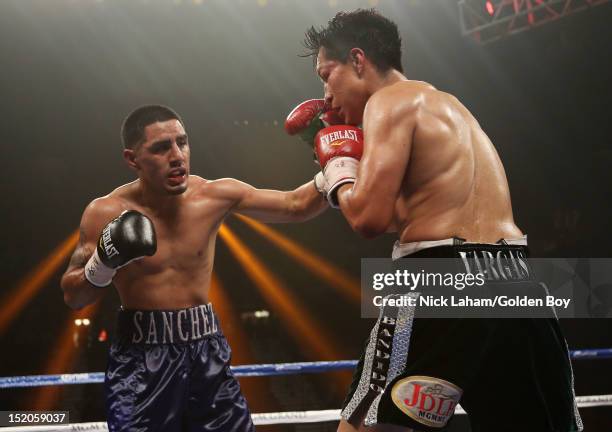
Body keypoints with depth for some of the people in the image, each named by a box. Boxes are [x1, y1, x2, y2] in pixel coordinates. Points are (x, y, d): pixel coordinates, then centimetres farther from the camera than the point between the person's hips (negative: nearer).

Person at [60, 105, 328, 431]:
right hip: (140, 357, -2)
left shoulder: (214, 196, -4)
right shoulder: (106, 213, -9)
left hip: (206, 351, 3)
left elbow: (295, 206, 0)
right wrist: (105, 261, -22)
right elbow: (72, 297, -3)